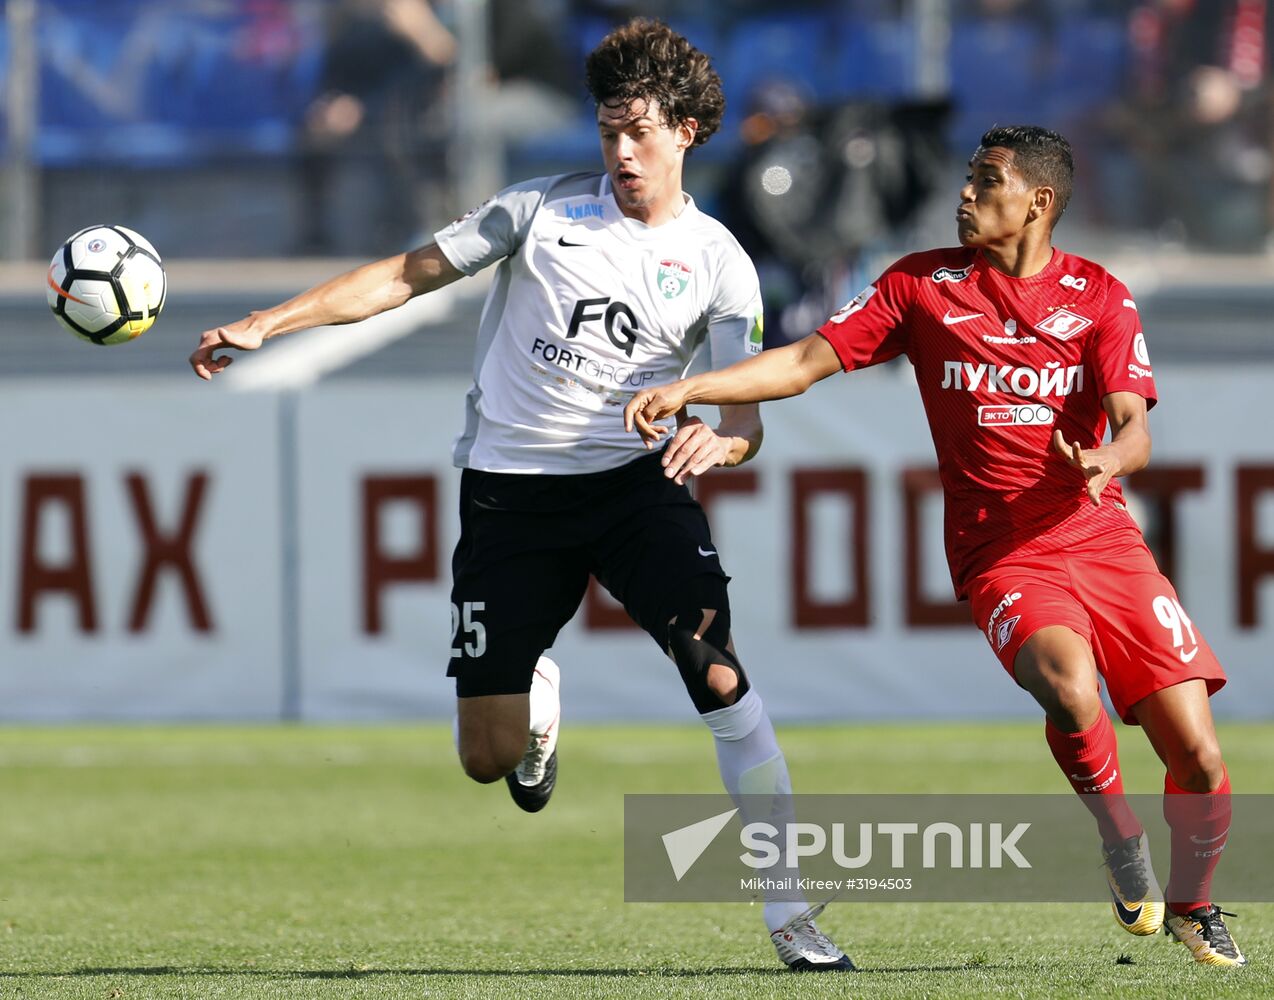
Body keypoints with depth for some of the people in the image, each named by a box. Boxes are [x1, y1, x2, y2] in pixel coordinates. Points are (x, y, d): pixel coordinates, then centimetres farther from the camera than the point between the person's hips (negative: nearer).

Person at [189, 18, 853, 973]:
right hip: (509, 490, 1)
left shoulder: (717, 261, 1)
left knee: (717, 671, -23)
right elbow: (408, 274, 4)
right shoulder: (544, 209, 1)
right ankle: (536, 694, 36)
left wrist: (721, 440, -28)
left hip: (635, 481, 0)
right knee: (489, 756, -4)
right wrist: (264, 324, -2)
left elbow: (746, 413, -3)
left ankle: (793, 912, -15)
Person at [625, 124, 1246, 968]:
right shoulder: (924, 284, 4)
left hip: (1104, 540, 1)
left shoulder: (1100, 297, 5)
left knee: (1198, 756, -6)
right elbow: (806, 362, 3)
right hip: (1002, 556, -1)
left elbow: (1134, 427, -6)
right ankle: (1119, 836, -5)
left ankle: (1193, 903, 24)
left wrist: (1108, 461, -29)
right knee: (1071, 688, -34)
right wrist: (687, 391, -8)